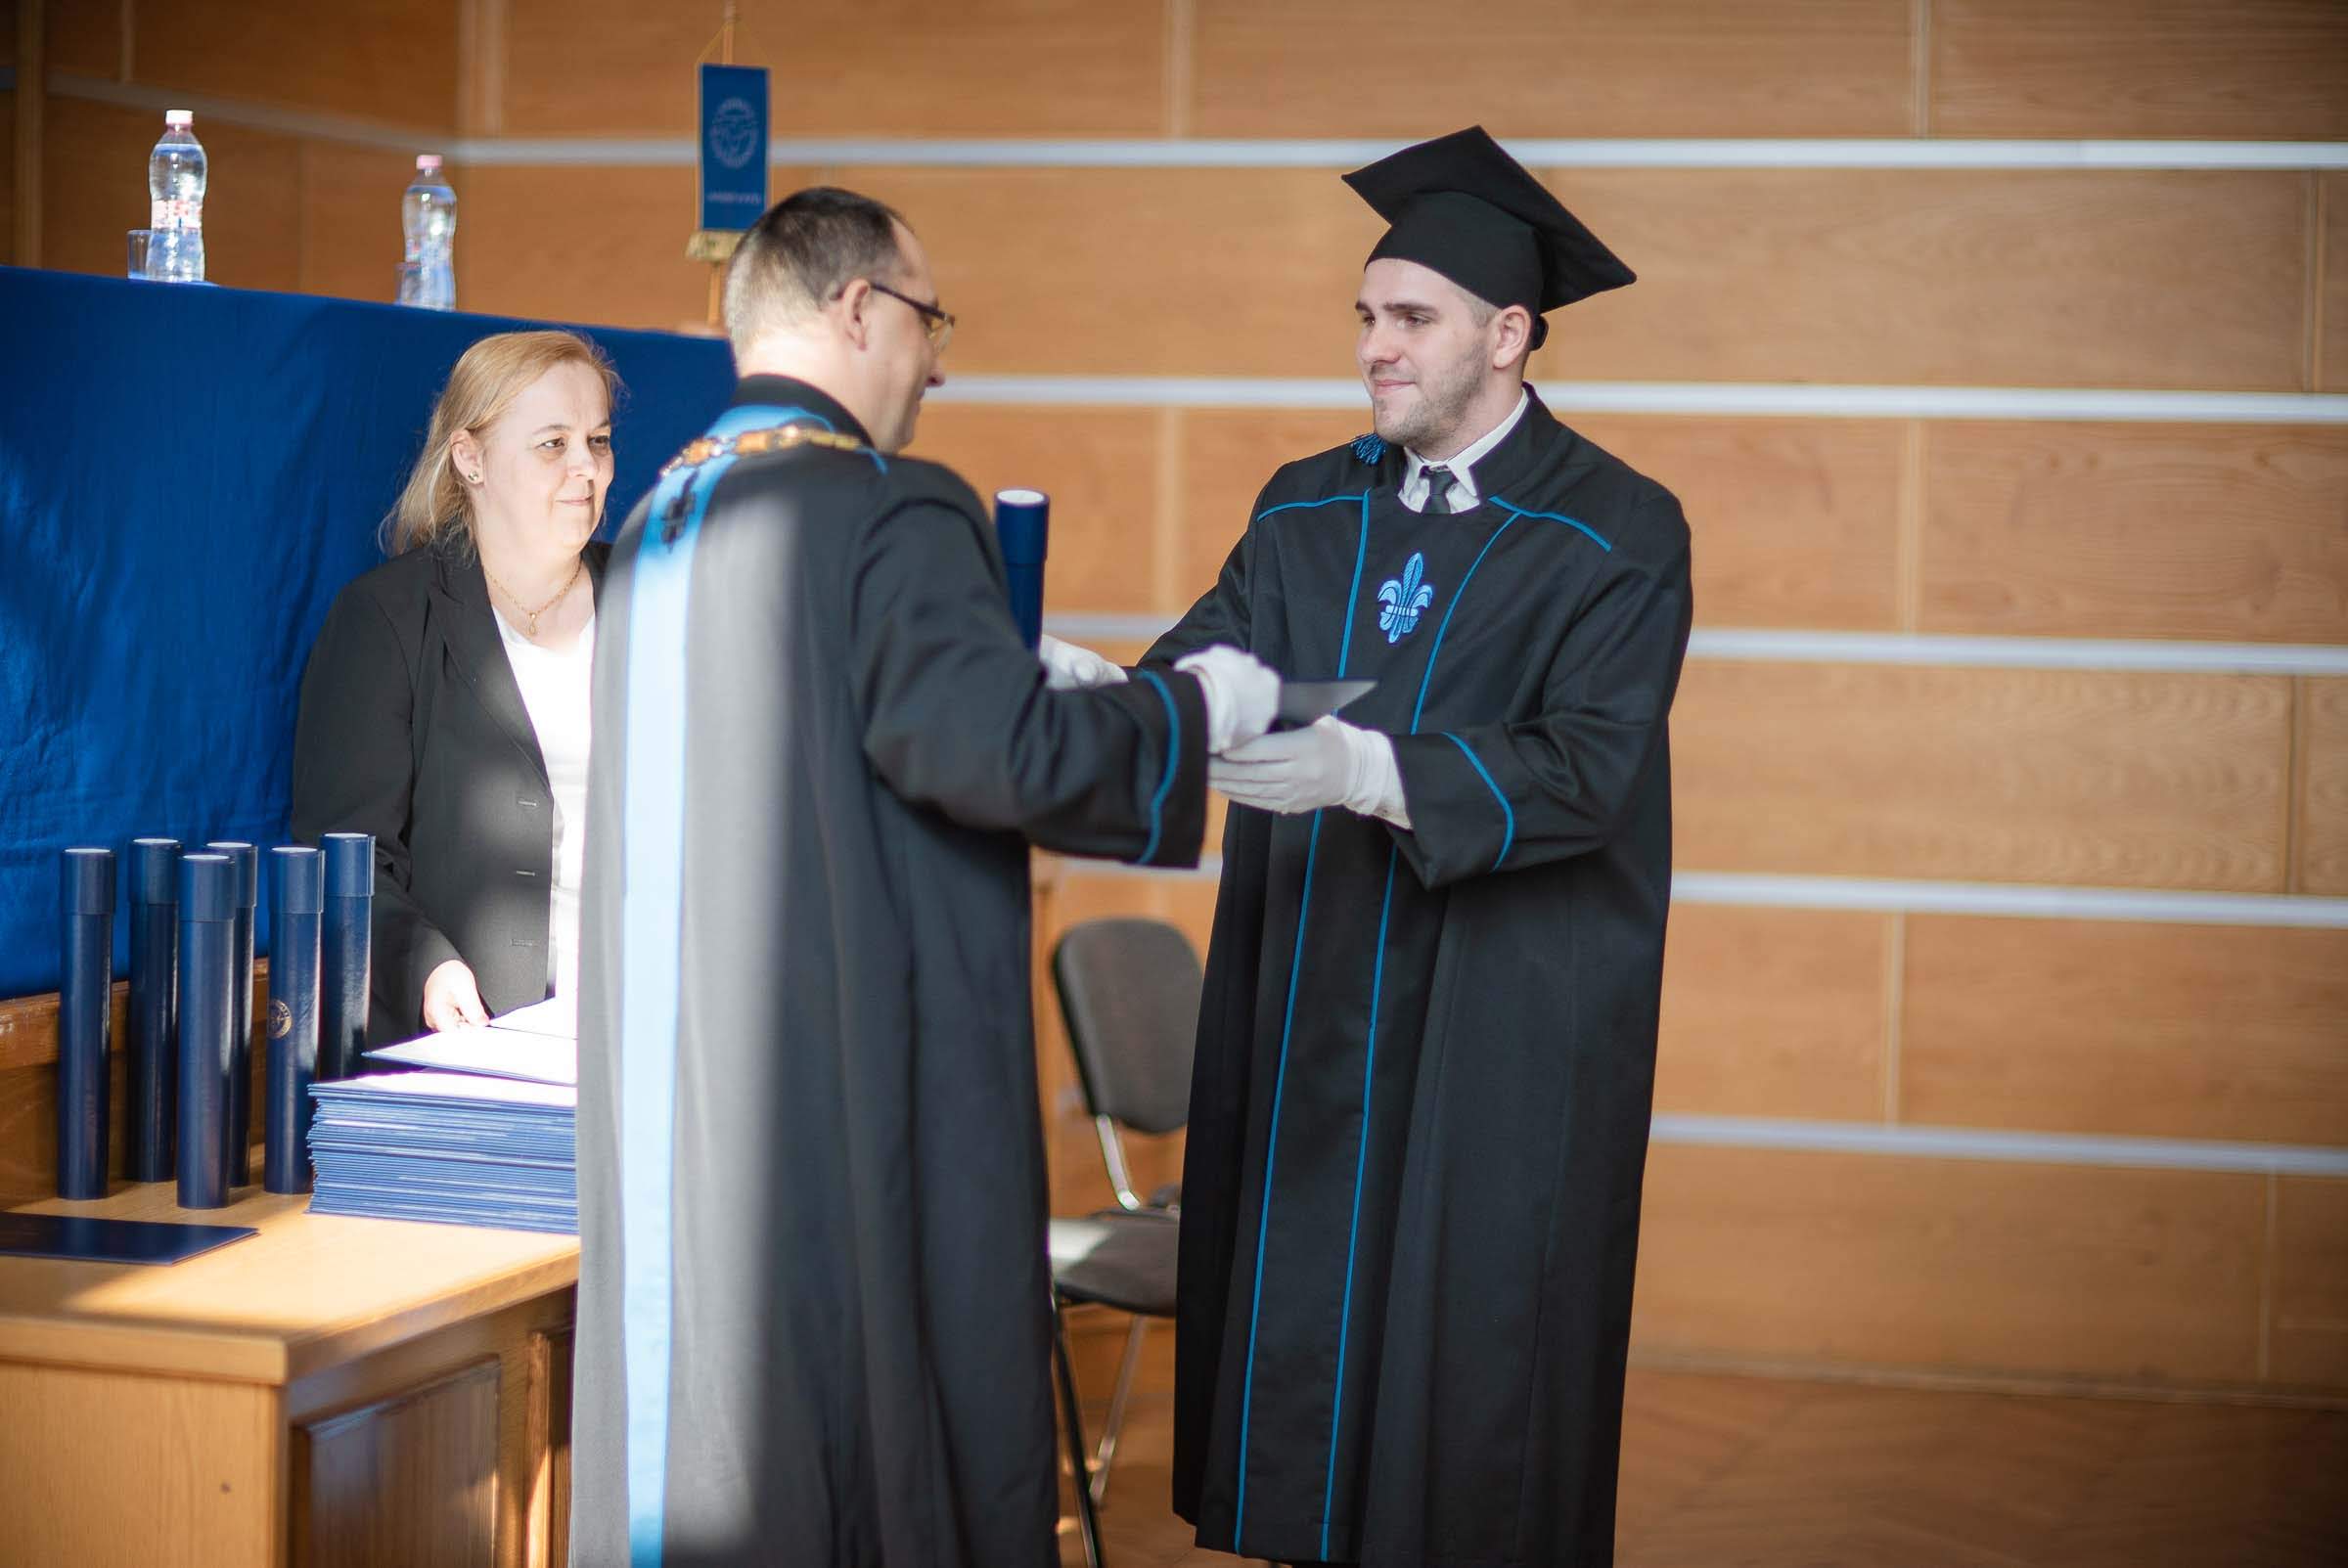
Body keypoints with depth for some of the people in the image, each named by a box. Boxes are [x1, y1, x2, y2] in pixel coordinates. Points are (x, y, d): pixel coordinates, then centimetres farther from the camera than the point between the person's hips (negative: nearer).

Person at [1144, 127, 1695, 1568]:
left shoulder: (1619, 536, -6)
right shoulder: (1307, 514, 11)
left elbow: (1585, 768, -18)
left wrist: (1364, 772, -32)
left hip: (1502, 1038, -5)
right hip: (1312, 1015, 5)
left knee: (1471, 1381, -1)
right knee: (1302, 1351, 6)